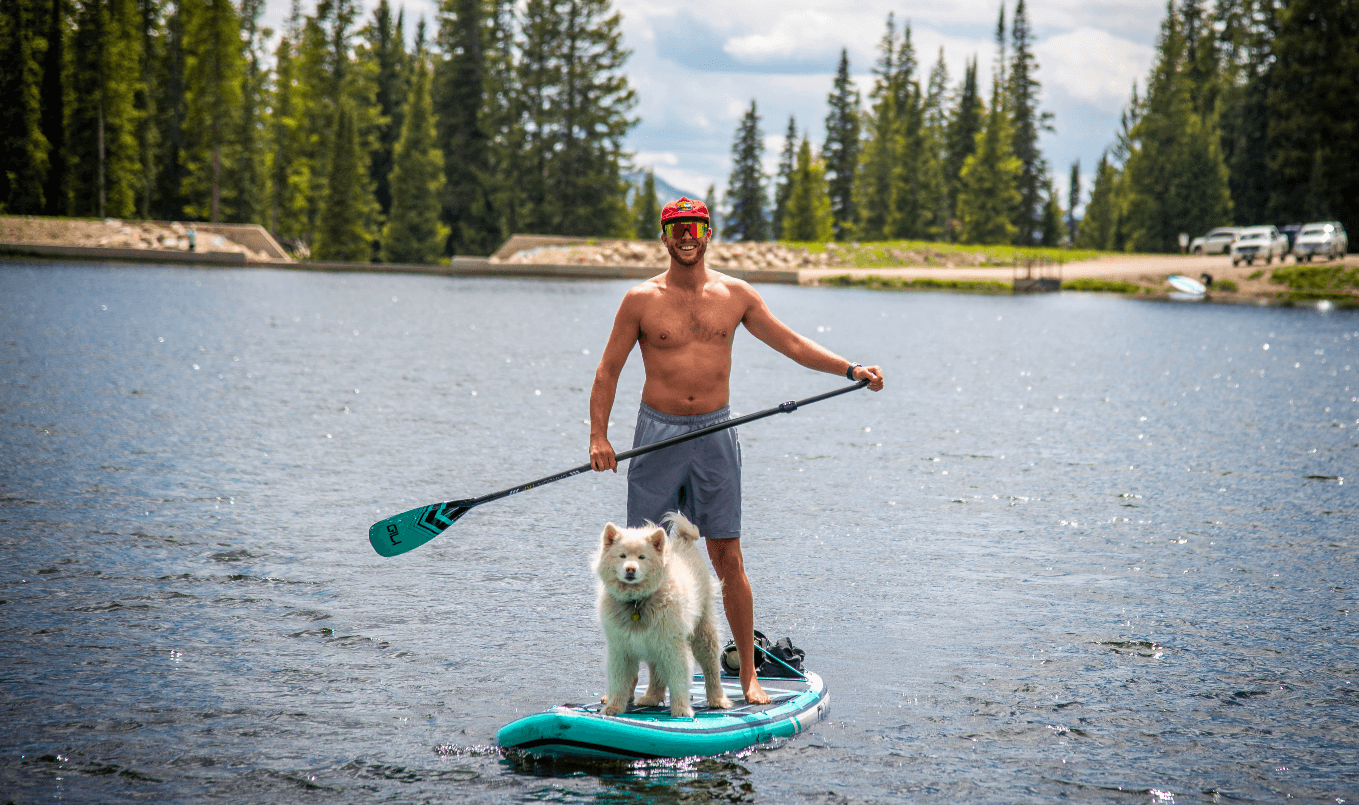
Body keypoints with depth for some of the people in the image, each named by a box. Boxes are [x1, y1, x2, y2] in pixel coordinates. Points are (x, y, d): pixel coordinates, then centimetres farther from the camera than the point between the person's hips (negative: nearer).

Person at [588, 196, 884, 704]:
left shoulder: (735, 295, 4)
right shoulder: (641, 300, -1)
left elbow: (792, 344, 8)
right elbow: (608, 370, 1)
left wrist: (851, 370, -3)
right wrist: (599, 436, -9)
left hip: (714, 434, 1)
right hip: (658, 433, -1)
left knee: (728, 558, 1)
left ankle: (748, 674, 8)